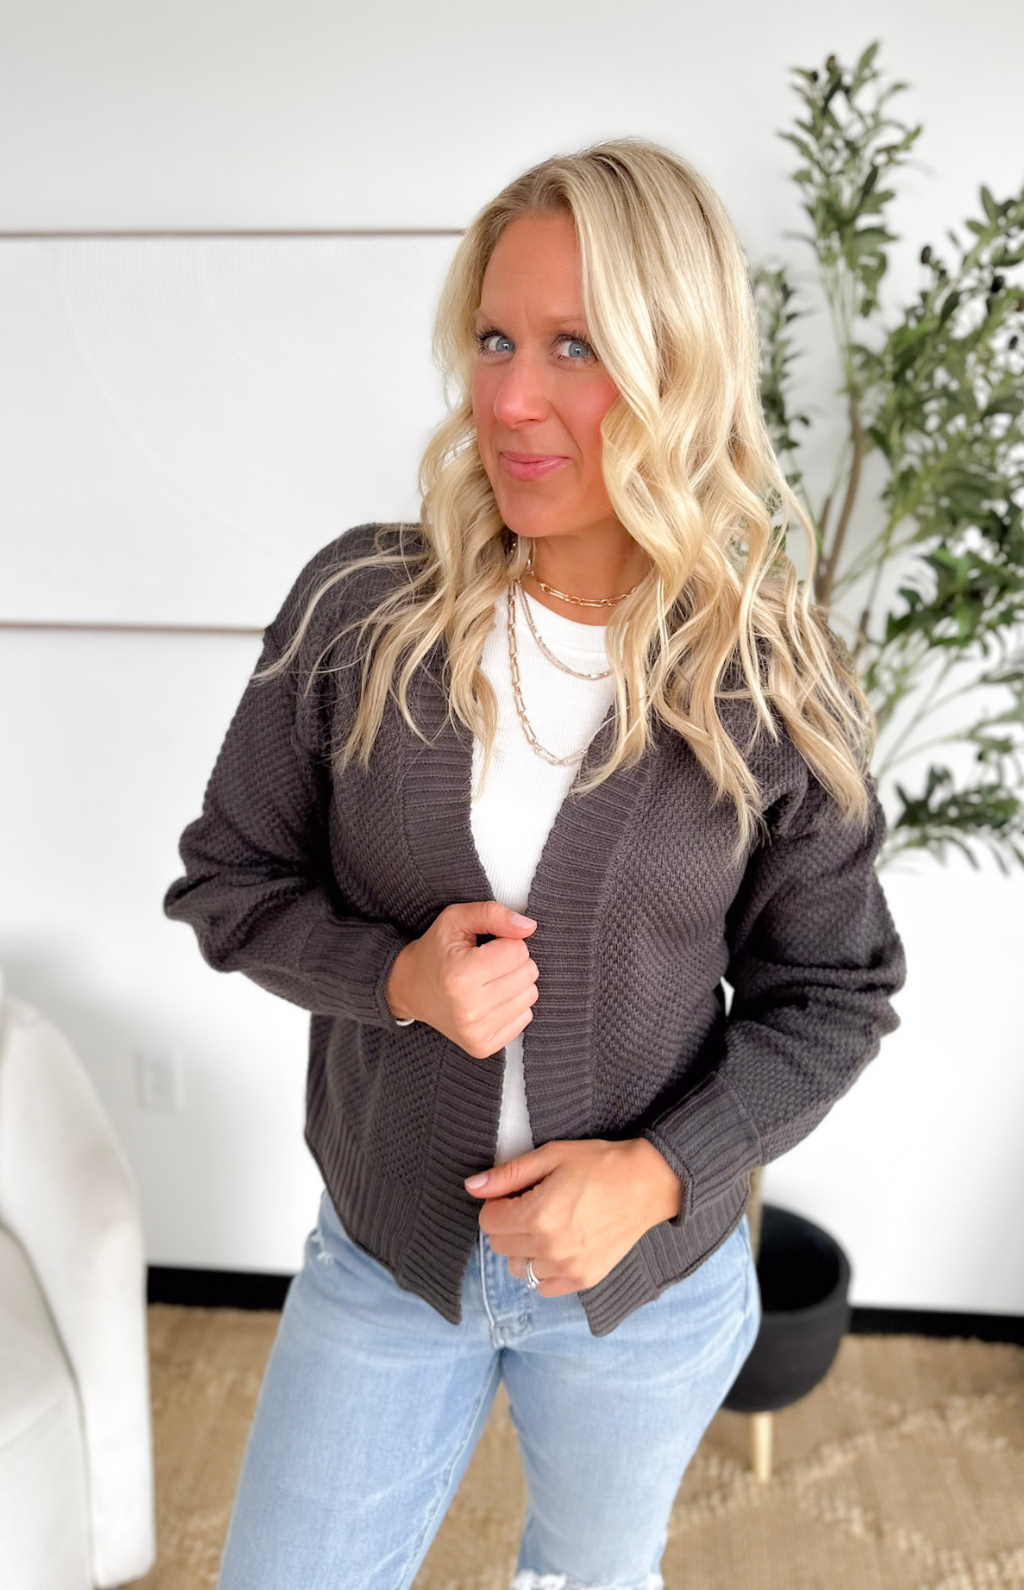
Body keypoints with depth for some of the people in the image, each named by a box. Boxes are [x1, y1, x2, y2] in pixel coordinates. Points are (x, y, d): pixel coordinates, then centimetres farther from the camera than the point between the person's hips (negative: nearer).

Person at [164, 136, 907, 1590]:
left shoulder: (776, 682, -16)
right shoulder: (360, 608, -14)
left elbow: (829, 996, -6)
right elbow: (229, 881, -4)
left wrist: (657, 1172, -20)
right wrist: (398, 977, -22)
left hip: (653, 1277, 1)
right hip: (385, 1253, 0)